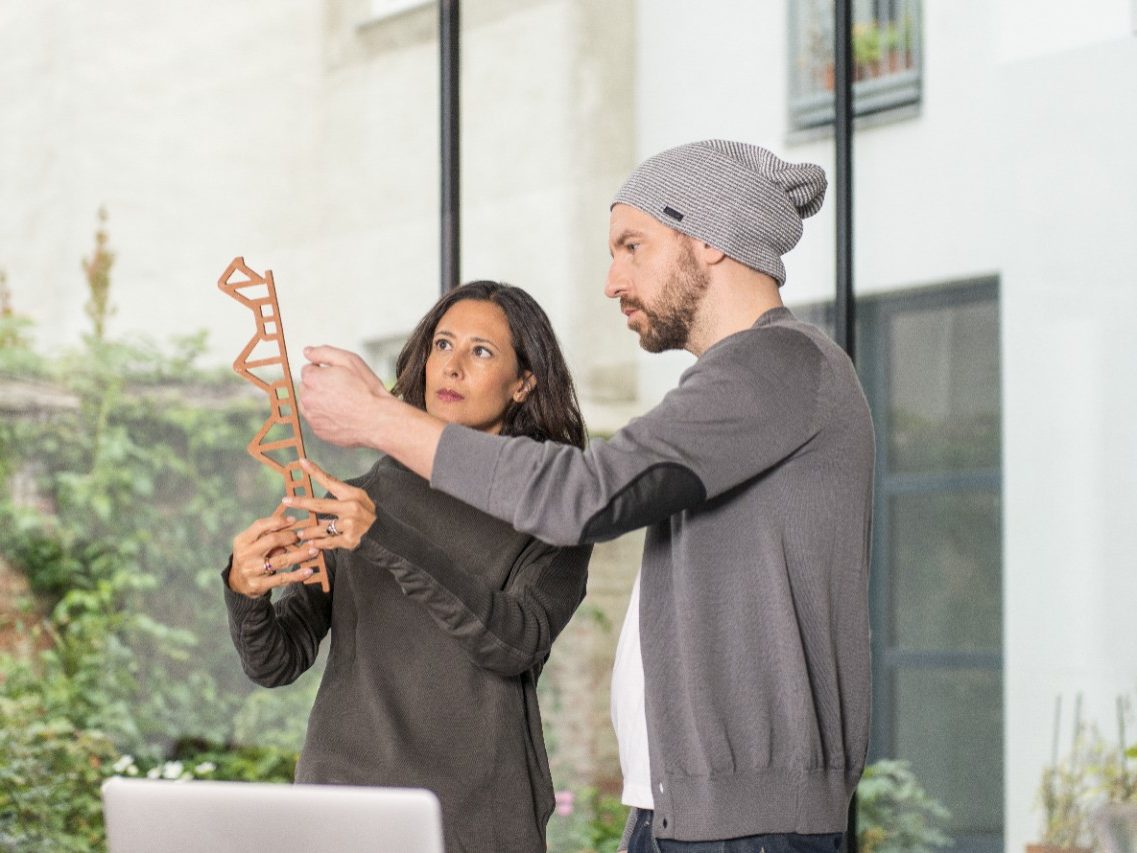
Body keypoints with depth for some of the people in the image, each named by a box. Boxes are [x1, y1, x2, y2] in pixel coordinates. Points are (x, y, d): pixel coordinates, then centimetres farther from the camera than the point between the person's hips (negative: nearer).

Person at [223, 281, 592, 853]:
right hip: (342, 803, 2)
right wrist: (245, 593, -19)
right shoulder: (357, 498, 8)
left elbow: (517, 641, -17)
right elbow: (277, 662, 3)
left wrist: (387, 540, -26)